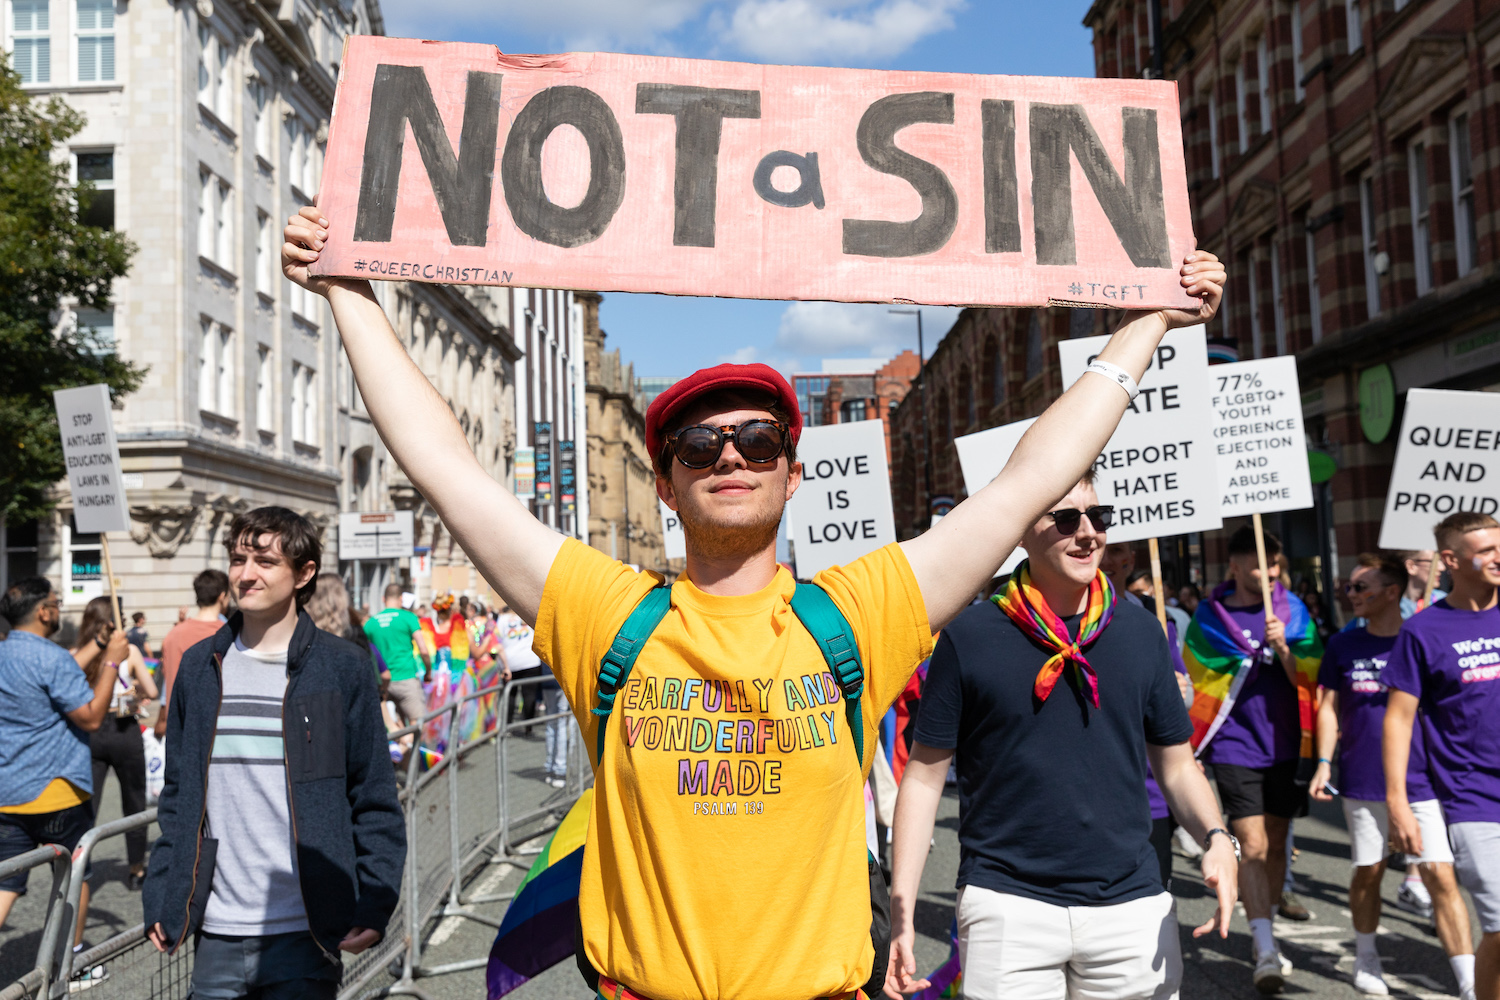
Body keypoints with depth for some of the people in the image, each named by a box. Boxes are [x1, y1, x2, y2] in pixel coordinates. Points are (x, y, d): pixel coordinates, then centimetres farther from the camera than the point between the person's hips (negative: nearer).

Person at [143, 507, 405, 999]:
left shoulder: (343, 668, -4)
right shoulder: (199, 666, 6)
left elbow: (375, 802, -2)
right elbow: (177, 796, 12)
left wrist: (373, 907, -9)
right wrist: (160, 902, 7)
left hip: (305, 937, -3)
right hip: (216, 936, 3)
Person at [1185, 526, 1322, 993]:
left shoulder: (1292, 610, 3)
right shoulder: (1209, 617, -3)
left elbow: (1305, 679, -2)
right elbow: (1200, 684, 7)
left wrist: (1282, 646, -19)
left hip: (1284, 743, 3)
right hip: (1236, 747, -3)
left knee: (1276, 842, 12)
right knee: (1252, 846, -10)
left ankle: (1264, 934, 28)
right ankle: (1265, 950, -6)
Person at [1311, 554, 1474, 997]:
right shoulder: (1343, 645, 3)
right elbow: (1329, 708, 7)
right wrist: (1324, 762, -2)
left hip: (1421, 781, -1)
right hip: (1363, 782, 1)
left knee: (1440, 876, -6)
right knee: (1368, 872, 10)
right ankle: (1365, 958, 30)